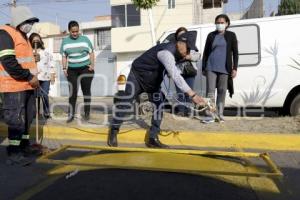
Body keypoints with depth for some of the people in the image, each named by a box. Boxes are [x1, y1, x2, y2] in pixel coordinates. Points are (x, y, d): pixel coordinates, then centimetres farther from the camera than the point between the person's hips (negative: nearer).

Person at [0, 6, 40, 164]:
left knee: (27, 118, 14)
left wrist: (33, 77, 11)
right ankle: (13, 153, 3)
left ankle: (24, 146, 27)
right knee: (16, 120, -6)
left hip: (27, 86, 9)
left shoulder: (22, 36, 20)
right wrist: (29, 77, -18)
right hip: (14, 86, -9)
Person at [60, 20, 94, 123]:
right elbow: (64, 56, 11)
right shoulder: (65, 41, 7)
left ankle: (87, 113, 14)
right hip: (72, 70, 2)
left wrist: (92, 65, -6)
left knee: (86, 91, 4)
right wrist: (64, 68, 0)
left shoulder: (85, 39, 2)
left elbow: (91, 53, 5)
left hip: (86, 69, -1)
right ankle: (71, 114, 7)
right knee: (72, 92, 1)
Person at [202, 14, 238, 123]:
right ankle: (211, 115, -3)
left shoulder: (231, 35, 8)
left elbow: (235, 53, 5)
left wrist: (234, 68, -4)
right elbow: (205, 52, 11)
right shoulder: (211, 35, 10)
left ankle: (220, 114, 15)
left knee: (222, 91, 5)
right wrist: (203, 68, 7)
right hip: (211, 67, 1)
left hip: (224, 68, 0)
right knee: (210, 90, -5)